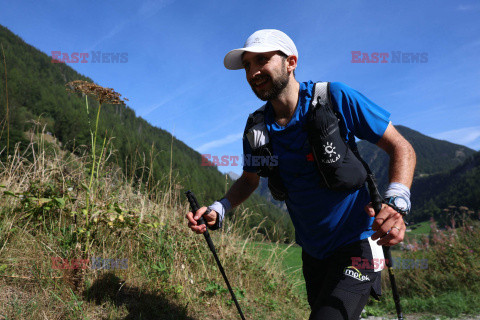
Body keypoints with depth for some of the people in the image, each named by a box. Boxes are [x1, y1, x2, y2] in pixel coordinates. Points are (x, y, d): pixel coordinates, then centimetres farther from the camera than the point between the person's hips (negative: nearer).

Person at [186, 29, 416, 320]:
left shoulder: (335, 98, -17)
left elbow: (401, 147, -13)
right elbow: (250, 179, 11)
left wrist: (396, 202, -30)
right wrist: (217, 210, -7)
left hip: (355, 245, -5)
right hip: (313, 252, 5)